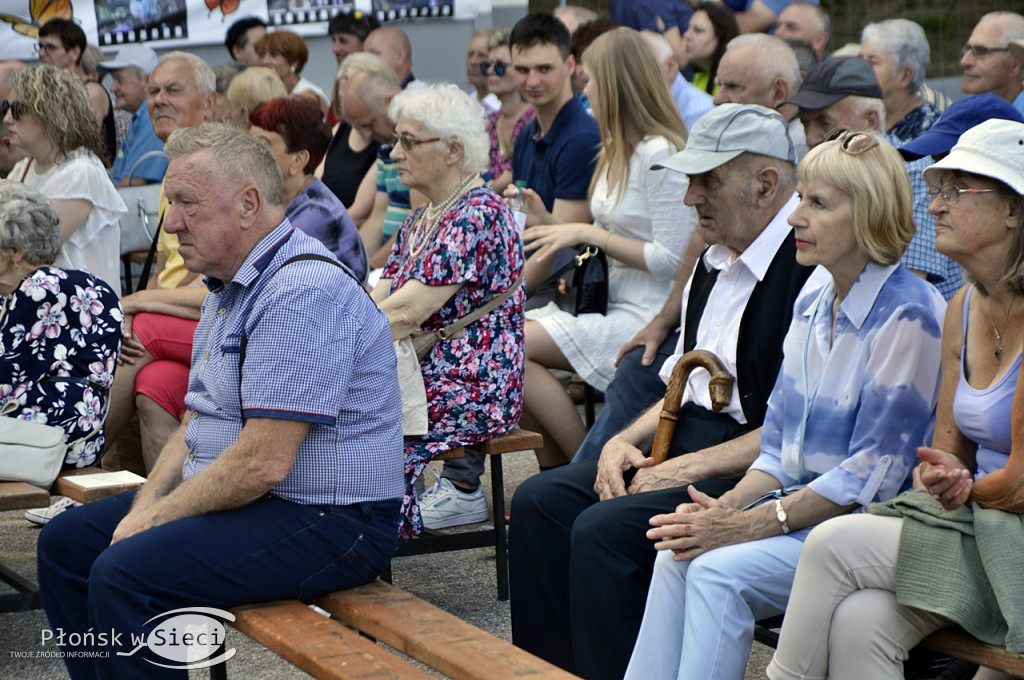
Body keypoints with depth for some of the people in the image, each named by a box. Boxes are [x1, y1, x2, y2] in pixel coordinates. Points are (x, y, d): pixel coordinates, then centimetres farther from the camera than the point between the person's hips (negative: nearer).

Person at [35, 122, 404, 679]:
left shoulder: (303, 293, -22)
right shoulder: (231, 288, 14)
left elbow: (263, 463, -26)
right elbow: (199, 421, 17)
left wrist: (157, 518, -15)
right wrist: (145, 505, 0)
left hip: (327, 521, -11)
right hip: (230, 500, 11)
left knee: (124, 573, -26)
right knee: (65, 542, 9)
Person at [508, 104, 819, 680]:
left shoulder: (814, 269, -18)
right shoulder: (719, 260, 13)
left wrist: (688, 470, -18)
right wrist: (626, 440, 4)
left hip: (751, 469, -10)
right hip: (686, 444, 10)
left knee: (605, 529, -24)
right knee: (539, 502, -1)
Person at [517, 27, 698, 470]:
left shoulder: (660, 154, -14)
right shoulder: (618, 148, 15)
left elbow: (670, 259, -18)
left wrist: (587, 233, -14)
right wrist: (549, 223, 8)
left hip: (643, 316, -9)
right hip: (608, 303, 9)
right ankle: (555, 472, -2)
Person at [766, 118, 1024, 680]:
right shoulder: (964, 307, 10)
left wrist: (965, 488, 2)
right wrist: (943, 473, -6)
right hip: (972, 518, 7)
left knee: (836, 543, -20)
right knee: (858, 622, -21)